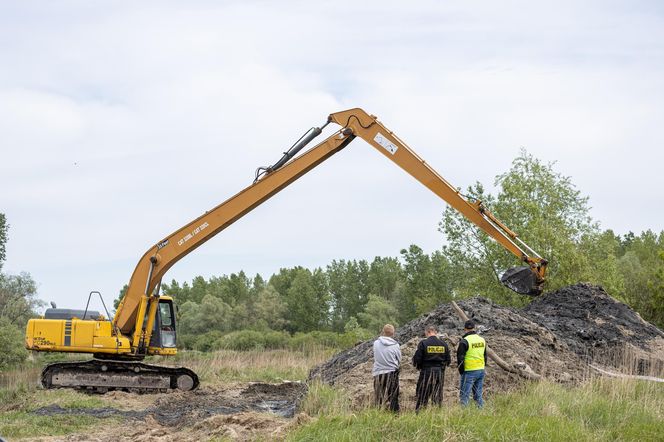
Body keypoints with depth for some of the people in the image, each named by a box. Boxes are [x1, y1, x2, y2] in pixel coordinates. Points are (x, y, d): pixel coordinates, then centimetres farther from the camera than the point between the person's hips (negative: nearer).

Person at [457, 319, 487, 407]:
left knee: (464, 395, -3)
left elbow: (460, 358, -12)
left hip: (469, 371, -6)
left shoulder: (464, 341, -12)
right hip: (481, 371, 6)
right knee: (478, 395, 13)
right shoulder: (482, 340, 10)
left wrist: (461, 371, -1)